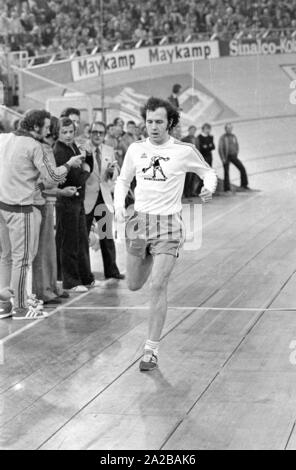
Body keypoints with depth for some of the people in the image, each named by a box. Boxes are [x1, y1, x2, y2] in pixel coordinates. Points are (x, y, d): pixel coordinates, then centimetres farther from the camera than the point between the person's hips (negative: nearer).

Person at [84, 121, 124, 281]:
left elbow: (115, 176, 14)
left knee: (107, 235, 8)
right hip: (87, 197, -4)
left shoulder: (109, 151, 11)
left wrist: (112, 171, -7)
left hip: (104, 197, 4)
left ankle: (111, 270, 14)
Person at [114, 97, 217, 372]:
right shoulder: (136, 149, 3)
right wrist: (119, 205, -1)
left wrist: (209, 187, -12)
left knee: (158, 287, -13)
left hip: (168, 225, -4)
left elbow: (208, 172, 11)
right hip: (139, 220, 4)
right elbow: (123, 181, 16)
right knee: (134, 285, 13)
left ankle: (152, 349, -5)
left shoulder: (184, 151, -5)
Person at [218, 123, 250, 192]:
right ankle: (227, 189, 2)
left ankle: (244, 185, -3)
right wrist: (223, 159, -14)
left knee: (242, 169, -8)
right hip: (226, 157, -4)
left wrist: (236, 156, 5)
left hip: (233, 156, 4)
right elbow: (220, 149, -7)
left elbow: (237, 147, 16)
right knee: (226, 172, -4)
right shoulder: (222, 138, -4)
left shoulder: (234, 137, 9)